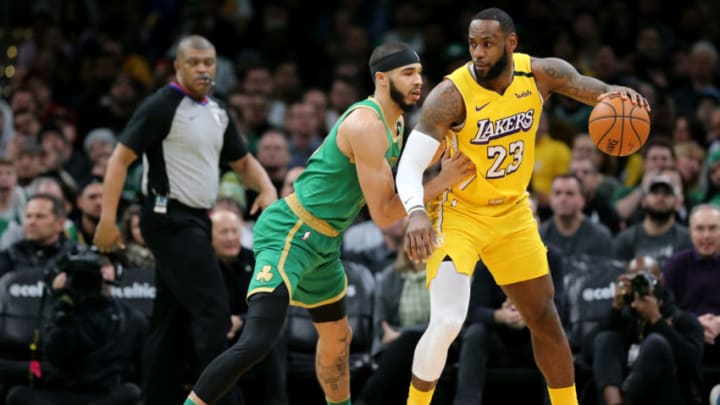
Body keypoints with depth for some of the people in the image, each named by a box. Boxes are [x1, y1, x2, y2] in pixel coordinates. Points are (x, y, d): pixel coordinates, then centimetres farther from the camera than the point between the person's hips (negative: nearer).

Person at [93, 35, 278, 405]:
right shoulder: (162, 106, -10)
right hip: (171, 218, -9)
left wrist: (267, 189, 2)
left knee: (170, 317, 11)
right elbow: (121, 158, -12)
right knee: (213, 309, -14)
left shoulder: (217, 113, 14)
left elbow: (243, 162, 23)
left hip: (195, 220, 9)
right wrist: (107, 218, -20)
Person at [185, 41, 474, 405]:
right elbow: (383, 214, -19)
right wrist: (441, 182, -15)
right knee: (259, 339, -25)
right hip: (289, 235, -11)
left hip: (322, 242, 11)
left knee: (337, 336, 27)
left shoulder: (394, 122, 11)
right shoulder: (367, 126, -20)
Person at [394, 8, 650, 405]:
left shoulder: (541, 74, -13)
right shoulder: (450, 95, -27)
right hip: (459, 213, -5)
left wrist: (614, 93, -32)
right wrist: (417, 212, -53)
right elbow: (409, 166, -32)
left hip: (512, 212, 5)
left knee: (544, 318, 13)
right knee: (446, 322, -21)